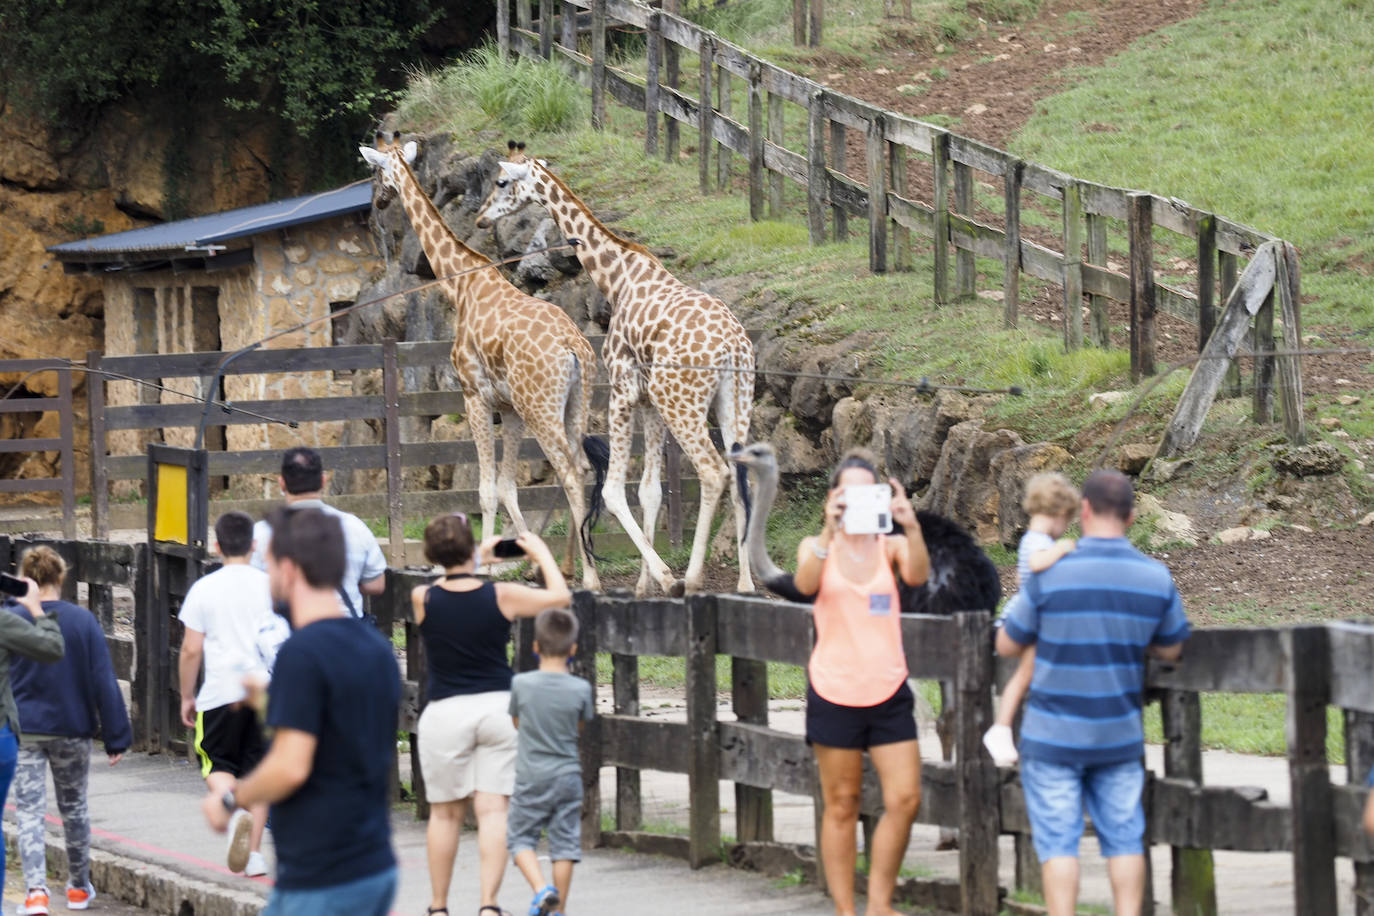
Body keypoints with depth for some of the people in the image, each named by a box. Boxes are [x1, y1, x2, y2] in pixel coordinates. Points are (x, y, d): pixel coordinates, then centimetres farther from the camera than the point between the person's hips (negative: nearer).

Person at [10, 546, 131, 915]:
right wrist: (116, 736, -2)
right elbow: (104, 681, -6)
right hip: (72, 729, 1)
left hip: (23, 731, -1)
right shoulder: (83, 621, -6)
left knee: (29, 812, -1)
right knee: (74, 807, 18)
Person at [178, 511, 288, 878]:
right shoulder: (270, 586, 2)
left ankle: (234, 809, -21)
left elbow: (191, 650, -3)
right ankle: (253, 852, 7)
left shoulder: (204, 589, -3)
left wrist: (186, 697, 9)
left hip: (221, 694, -2)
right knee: (256, 769, 10)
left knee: (217, 765, 11)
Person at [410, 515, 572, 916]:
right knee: (494, 811, -1)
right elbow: (560, 596, 6)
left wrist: (477, 559, 29)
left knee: (445, 813, 11)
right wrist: (541, 553, 18)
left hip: (445, 713, 0)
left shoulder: (422, 599, -6)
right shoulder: (501, 596, -8)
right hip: (498, 708, 0)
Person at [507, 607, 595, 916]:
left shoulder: (521, 684, -10)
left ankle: (541, 889, -13)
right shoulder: (581, 689, -9)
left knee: (521, 838, 9)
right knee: (565, 843, 8)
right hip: (567, 775, 1)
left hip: (530, 777, -1)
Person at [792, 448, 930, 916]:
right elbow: (805, 583, -19)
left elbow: (917, 575, -16)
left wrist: (911, 527, -34)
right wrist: (830, 532, -34)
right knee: (841, 807, 3)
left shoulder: (890, 545, 5)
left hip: (888, 690, 2)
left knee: (905, 799, -4)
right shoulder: (817, 547, 3)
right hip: (835, 691, -2)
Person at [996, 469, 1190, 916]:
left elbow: (1008, 645, -4)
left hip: (1054, 735, -3)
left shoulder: (1051, 575, -14)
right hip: (1120, 735, 3)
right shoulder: (1156, 578, -6)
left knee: (1058, 842, 2)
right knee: (1123, 839, 10)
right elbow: (1171, 649, 8)